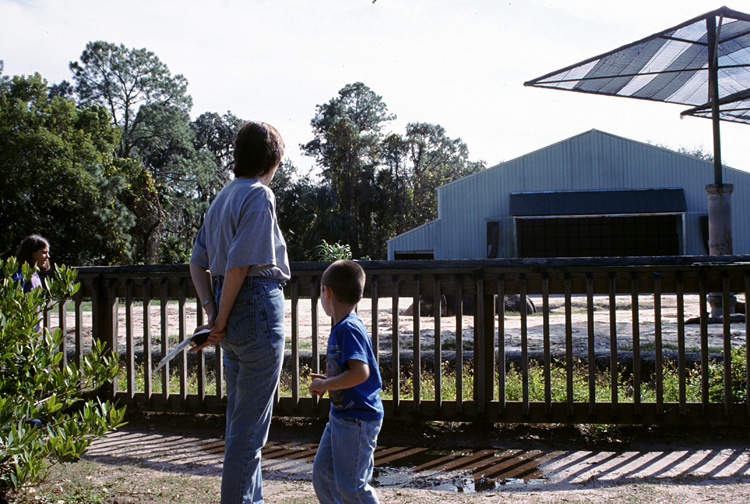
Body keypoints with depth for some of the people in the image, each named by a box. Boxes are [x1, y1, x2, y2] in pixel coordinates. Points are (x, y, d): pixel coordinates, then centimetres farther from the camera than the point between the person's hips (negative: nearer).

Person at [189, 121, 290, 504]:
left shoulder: (223, 197, 16)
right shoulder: (259, 195, -11)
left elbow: (197, 263, 13)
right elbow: (239, 263, -19)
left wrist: (212, 310, 3)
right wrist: (222, 320, -13)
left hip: (234, 314, 9)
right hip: (258, 306, -9)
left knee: (240, 422, 17)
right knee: (250, 426, -3)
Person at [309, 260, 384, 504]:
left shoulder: (348, 328, -19)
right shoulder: (341, 328, 11)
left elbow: (360, 373, -30)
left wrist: (325, 385, -19)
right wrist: (328, 382, 10)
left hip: (357, 420, -10)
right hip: (340, 415, 10)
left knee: (350, 484, -3)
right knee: (322, 475, 14)